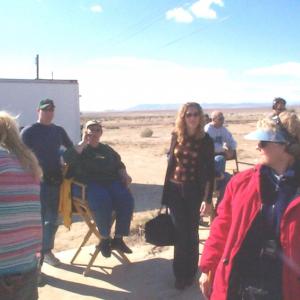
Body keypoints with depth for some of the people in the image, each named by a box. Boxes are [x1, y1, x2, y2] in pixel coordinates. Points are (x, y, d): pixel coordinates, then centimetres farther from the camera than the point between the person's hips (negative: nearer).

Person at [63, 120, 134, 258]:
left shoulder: (107, 149, 26)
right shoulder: (79, 149, 12)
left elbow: (119, 164, 25)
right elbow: (67, 158, -10)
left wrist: (124, 174, 4)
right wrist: (83, 143, -6)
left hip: (110, 182, 5)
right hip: (88, 184, -4)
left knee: (127, 200, -26)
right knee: (103, 202, -37)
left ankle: (118, 239, -14)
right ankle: (105, 239, -15)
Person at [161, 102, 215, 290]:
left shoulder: (206, 140, -5)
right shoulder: (176, 137, 3)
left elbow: (210, 172, -7)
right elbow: (171, 164, 8)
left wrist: (207, 199, -13)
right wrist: (166, 192, 8)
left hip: (194, 191, -2)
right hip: (175, 190, 2)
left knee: (191, 233, 8)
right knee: (180, 233, 8)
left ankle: (189, 273, 26)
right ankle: (180, 273, 24)